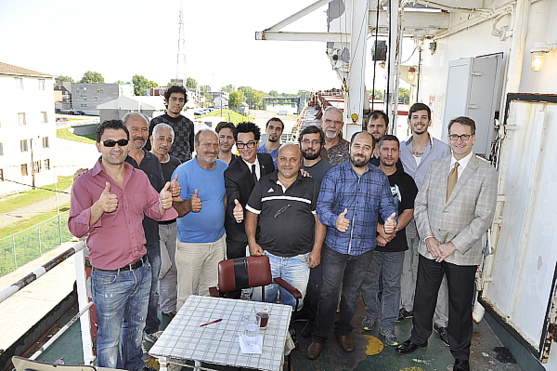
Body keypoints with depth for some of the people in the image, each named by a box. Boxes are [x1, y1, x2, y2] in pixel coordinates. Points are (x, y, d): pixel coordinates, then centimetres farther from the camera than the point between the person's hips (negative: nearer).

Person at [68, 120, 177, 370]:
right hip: (109, 278, -5)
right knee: (109, 340, 11)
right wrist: (99, 207, -35)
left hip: (142, 270, 5)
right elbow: (75, 228, -16)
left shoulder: (140, 177, 3)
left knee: (136, 328, 26)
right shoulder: (85, 183, -11)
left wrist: (162, 204, -15)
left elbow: (154, 211, 9)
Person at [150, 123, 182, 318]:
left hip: (173, 223, 6)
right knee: (162, 266, -6)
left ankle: (169, 307, 30)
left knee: (172, 267, 13)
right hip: (152, 224, -5)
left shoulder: (176, 163, 8)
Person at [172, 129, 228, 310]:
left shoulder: (223, 167, 5)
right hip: (190, 243, -5)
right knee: (186, 295, 5)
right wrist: (188, 205, -35)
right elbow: (174, 208, -14)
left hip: (218, 240, 5)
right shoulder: (183, 171, -13)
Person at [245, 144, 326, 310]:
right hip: (266, 255, 1)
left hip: (299, 259, 0)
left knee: (294, 304, 9)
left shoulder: (312, 186, 3)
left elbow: (320, 219, 3)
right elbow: (251, 214, 9)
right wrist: (252, 242, -2)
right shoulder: (263, 183, 6)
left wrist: (316, 249, -2)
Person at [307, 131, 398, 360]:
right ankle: (320, 337, 24)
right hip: (334, 245, -2)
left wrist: (391, 221, -20)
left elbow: (387, 206, 3)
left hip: (364, 247, 3)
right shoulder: (334, 174, -4)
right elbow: (322, 206, -11)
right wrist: (335, 220, -31)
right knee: (329, 292, 4)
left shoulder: (380, 178, 4)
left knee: (352, 292, 18)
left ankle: (343, 331, 40)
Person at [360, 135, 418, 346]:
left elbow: (409, 212, 1)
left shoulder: (406, 181, 4)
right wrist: (380, 230, -14)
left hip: (396, 244, 1)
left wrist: (390, 233, -11)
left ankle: (387, 326, 22)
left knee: (392, 285, 8)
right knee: (368, 283, 11)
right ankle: (372, 313, 36)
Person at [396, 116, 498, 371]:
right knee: (423, 297, 17)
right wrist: (429, 238, -7)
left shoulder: (486, 172, -7)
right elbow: (420, 204, 4)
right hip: (430, 249, 3)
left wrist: (454, 245, -15)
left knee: (460, 305, 13)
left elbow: (484, 217, -11)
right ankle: (419, 338, 41)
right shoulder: (436, 166, 5)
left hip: (463, 253, -3)